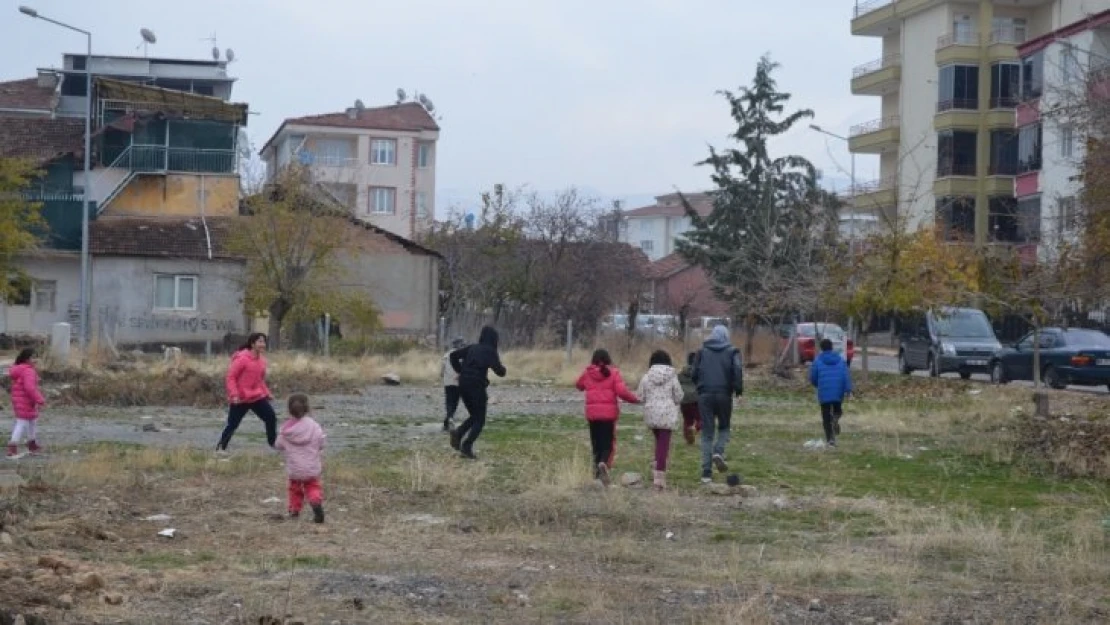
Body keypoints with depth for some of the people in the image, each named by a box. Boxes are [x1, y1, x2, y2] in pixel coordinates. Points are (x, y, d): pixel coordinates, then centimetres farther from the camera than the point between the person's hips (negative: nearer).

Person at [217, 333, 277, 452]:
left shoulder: (261, 360, 7)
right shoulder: (242, 358, -17)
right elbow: (231, 377, -16)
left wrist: (267, 393, 12)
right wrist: (234, 395, -23)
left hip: (257, 397, 7)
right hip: (240, 399, -7)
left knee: (271, 418, 0)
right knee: (232, 424, 0)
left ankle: (274, 444, 12)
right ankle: (220, 448, 13)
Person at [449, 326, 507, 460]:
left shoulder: (472, 348, 13)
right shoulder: (490, 351, -3)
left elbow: (453, 355, 10)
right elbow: (499, 371, -10)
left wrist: (460, 371, 16)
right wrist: (502, 368, 13)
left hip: (463, 385, 6)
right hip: (477, 386, -6)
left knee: (474, 416, 20)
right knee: (479, 420, 4)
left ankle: (458, 433, -4)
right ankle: (467, 447, -11)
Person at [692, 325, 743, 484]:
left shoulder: (702, 351, 9)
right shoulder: (732, 352, 3)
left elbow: (694, 374, 6)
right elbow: (737, 369, -12)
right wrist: (738, 388, 0)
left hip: (705, 395, 1)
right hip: (724, 394, -1)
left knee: (707, 433, 5)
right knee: (724, 427, 19)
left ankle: (706, 472, -2)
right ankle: (718, 452, -11)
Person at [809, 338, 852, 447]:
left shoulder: (818, 361, -2)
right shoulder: (840, 359, 5)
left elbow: (813, 378, 2)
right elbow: (846, 375, -6)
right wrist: (848, 389, -12)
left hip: (824, 393, -2)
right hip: (838, 393, 2)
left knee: (826, 417, 6)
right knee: (837, 410, 24)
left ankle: (830, 439, 0)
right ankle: (836, 418, -10)